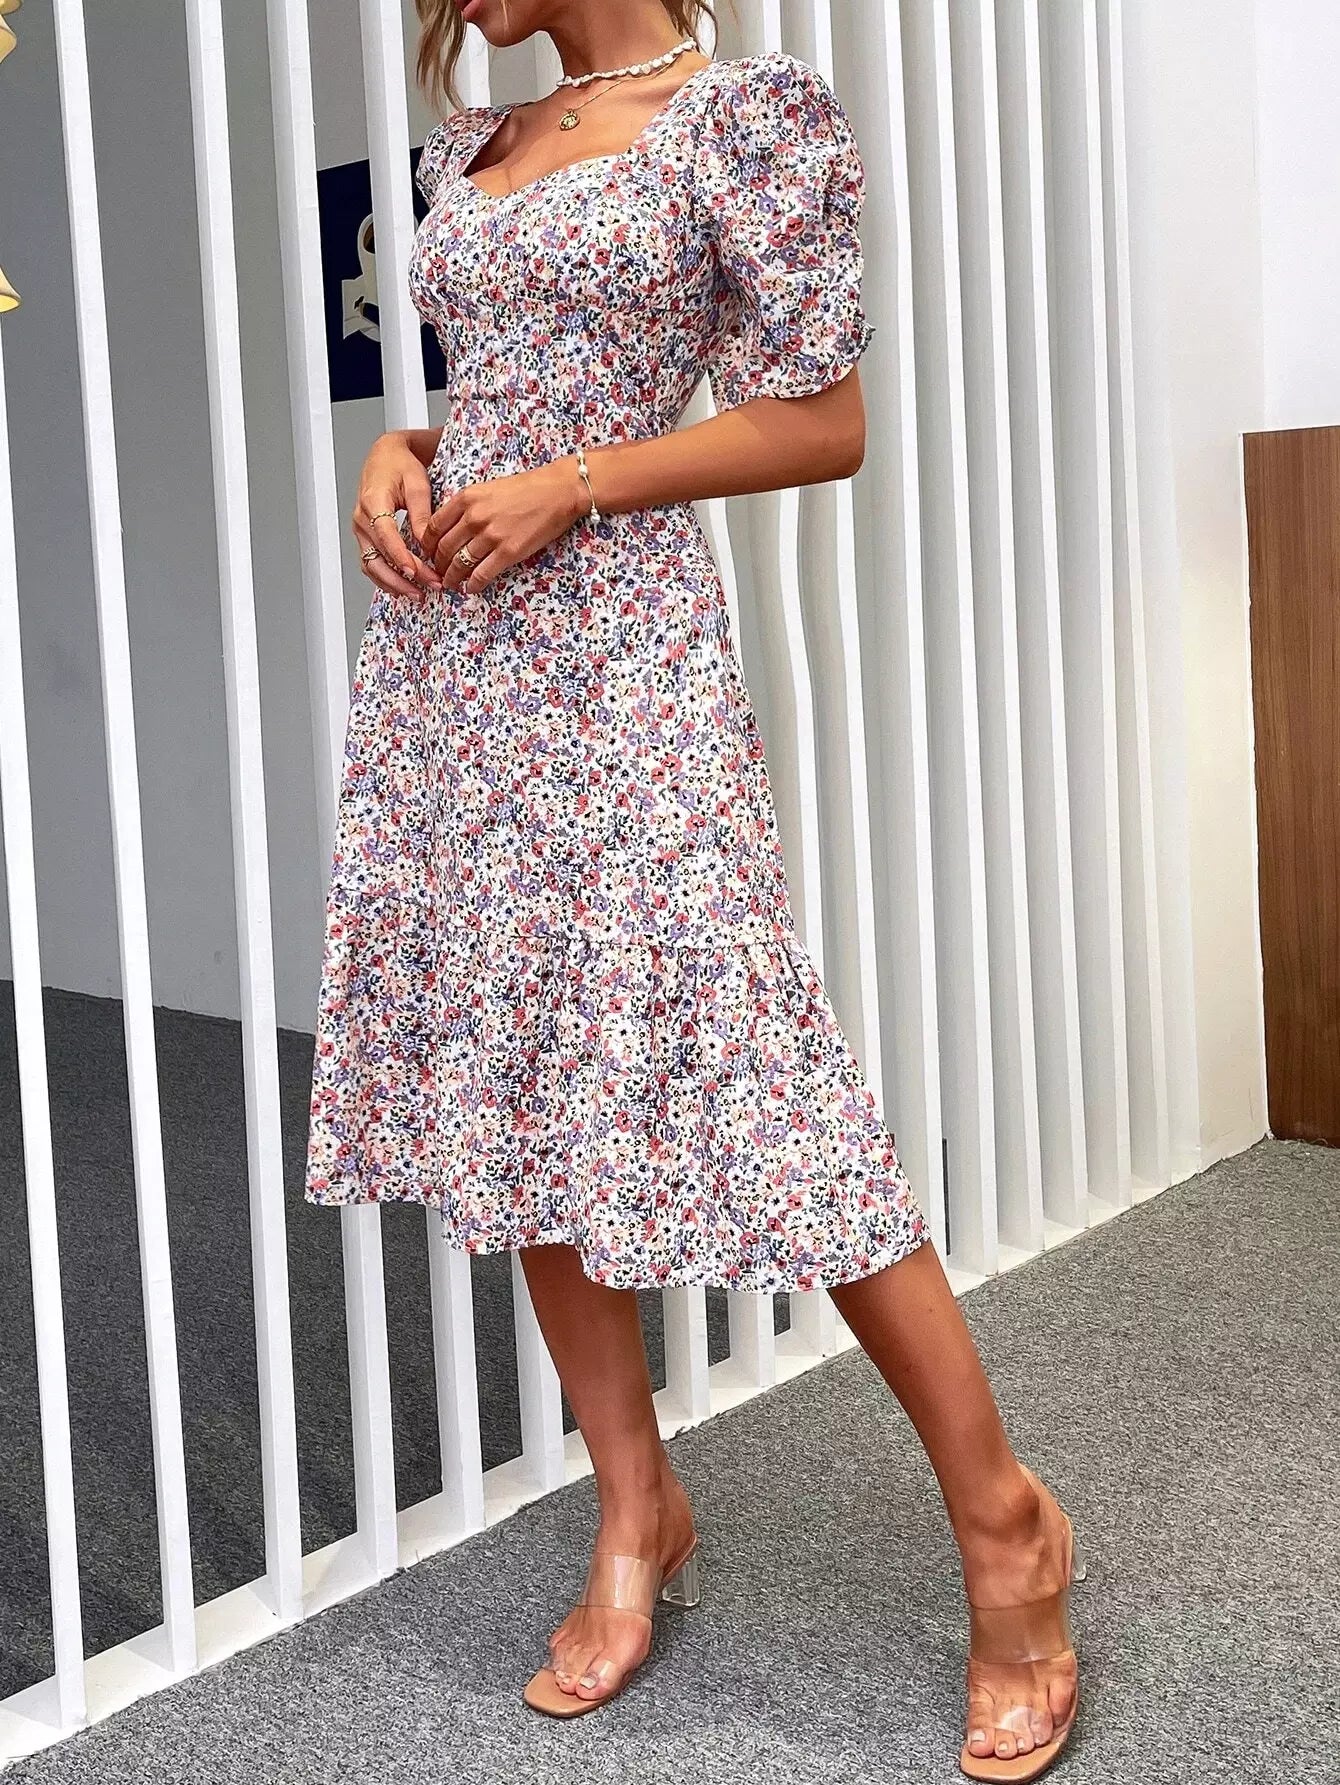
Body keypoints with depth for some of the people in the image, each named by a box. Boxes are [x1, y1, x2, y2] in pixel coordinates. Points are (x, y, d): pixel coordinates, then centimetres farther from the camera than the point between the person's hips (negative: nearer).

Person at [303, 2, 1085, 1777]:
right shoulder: (474, 147, 17)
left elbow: (824, 421, -6)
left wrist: (573, 484, -14)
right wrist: (402, 449, 3)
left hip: (618, 647, -7)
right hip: (448, 644, 7)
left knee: (742, 1065, -11)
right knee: (515, 1065, 7)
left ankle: (1004, 1518, 5)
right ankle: (637, 1513, 21)